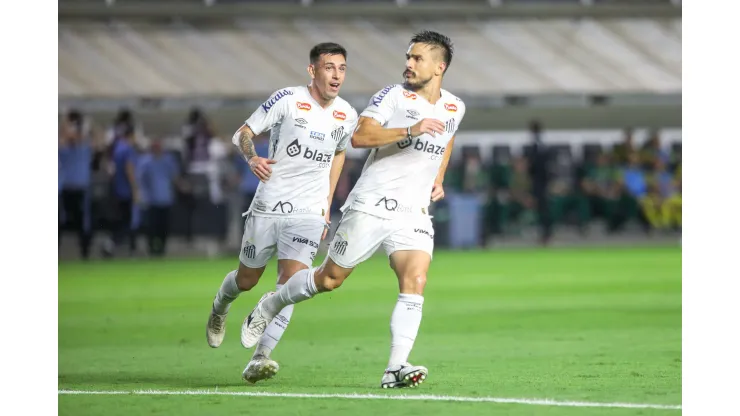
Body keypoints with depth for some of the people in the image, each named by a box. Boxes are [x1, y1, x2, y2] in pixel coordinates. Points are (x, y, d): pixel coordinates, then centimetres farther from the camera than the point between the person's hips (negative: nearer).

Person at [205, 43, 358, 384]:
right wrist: (252, 158, -30)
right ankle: (219, 307, 50)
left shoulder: (347, 116, 3)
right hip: (267, 207, -2)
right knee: (246, 281, 14)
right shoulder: (288, 99, -10)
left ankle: (259, 359, -21)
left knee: (291, 281, -18)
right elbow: (243, 132, -8)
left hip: (309, 214, 2)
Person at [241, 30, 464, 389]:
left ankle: (396, 368, -23)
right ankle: (270, 306, 32)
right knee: (329, 279, 5)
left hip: (413, 214, 3)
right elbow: (359, 136, -21)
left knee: (415, 283, -19)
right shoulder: (394, 96, -8)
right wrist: (410, 131, -29)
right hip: (370, 207, -3)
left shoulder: (454, 109, 9)